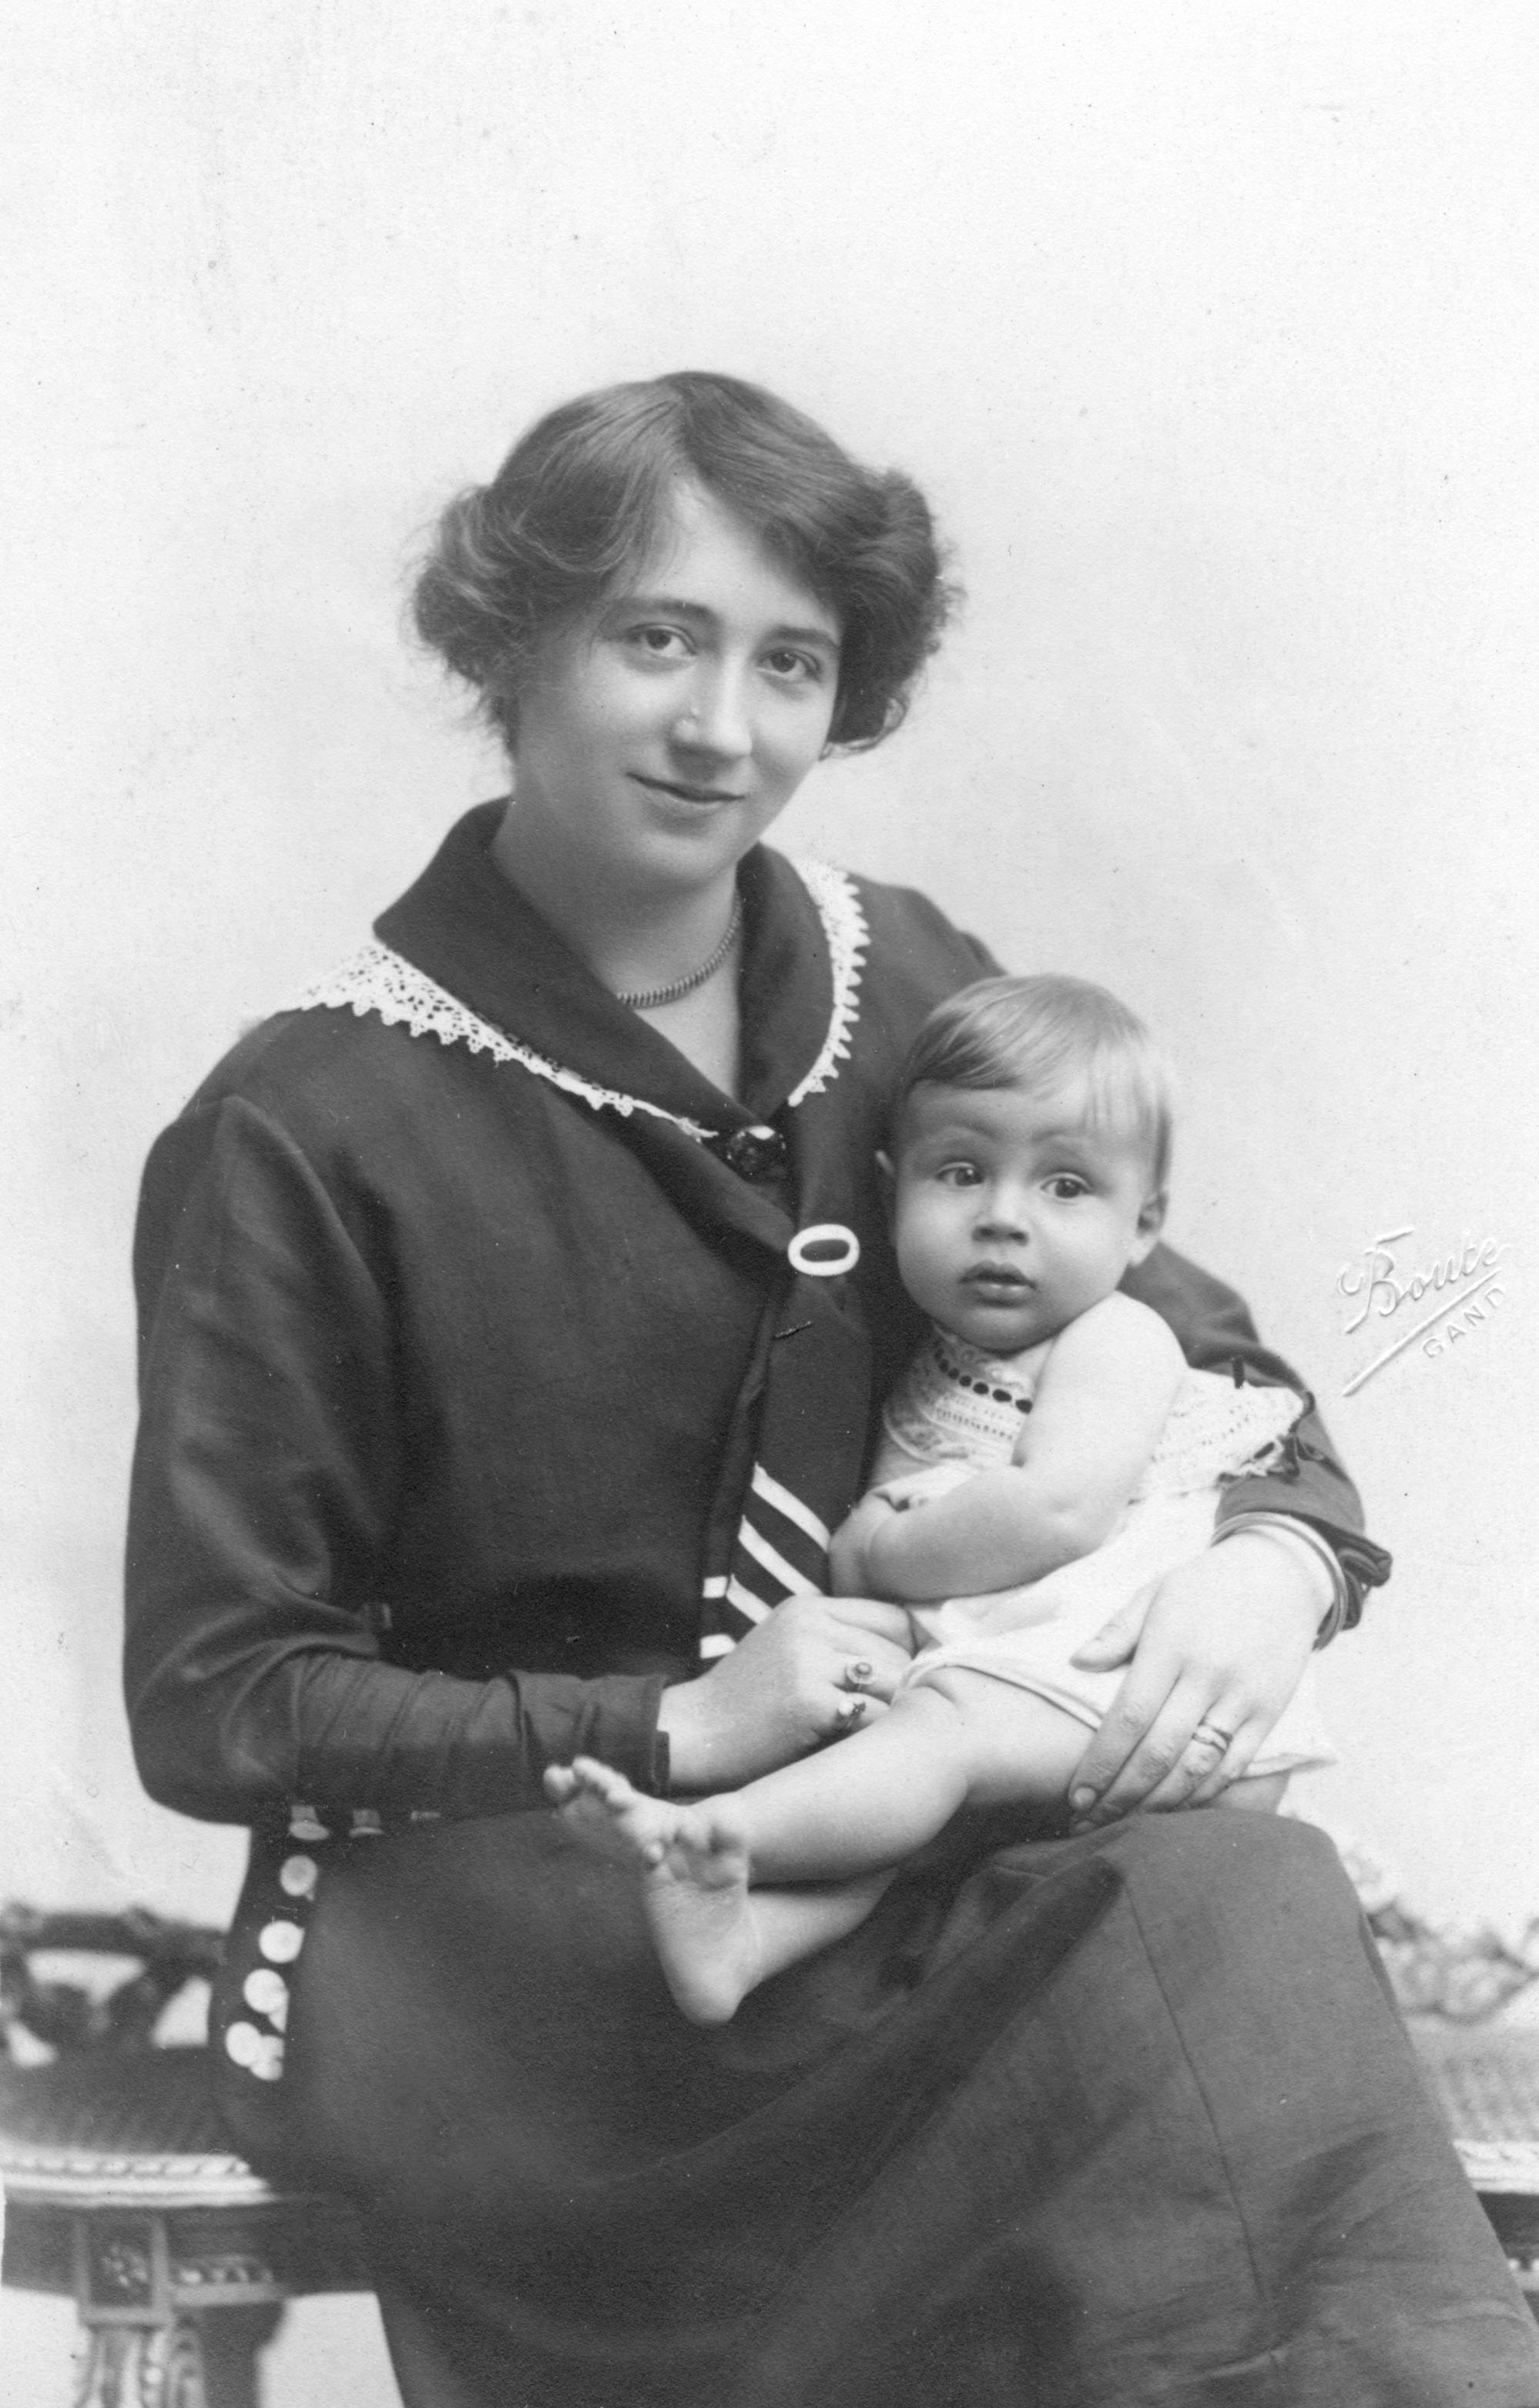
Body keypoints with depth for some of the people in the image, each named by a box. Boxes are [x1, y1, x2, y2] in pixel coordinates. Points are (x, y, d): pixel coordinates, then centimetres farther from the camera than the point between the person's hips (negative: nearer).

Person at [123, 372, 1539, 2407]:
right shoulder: (307, 1134, -10)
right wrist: (669, 1728, -19)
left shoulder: (900, 983, 2)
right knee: (1206, 1957, -26)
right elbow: (213, 1705, -7)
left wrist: (1278, 1553, -13)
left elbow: (1199, 1344, 10)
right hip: (477, 1914, -4)